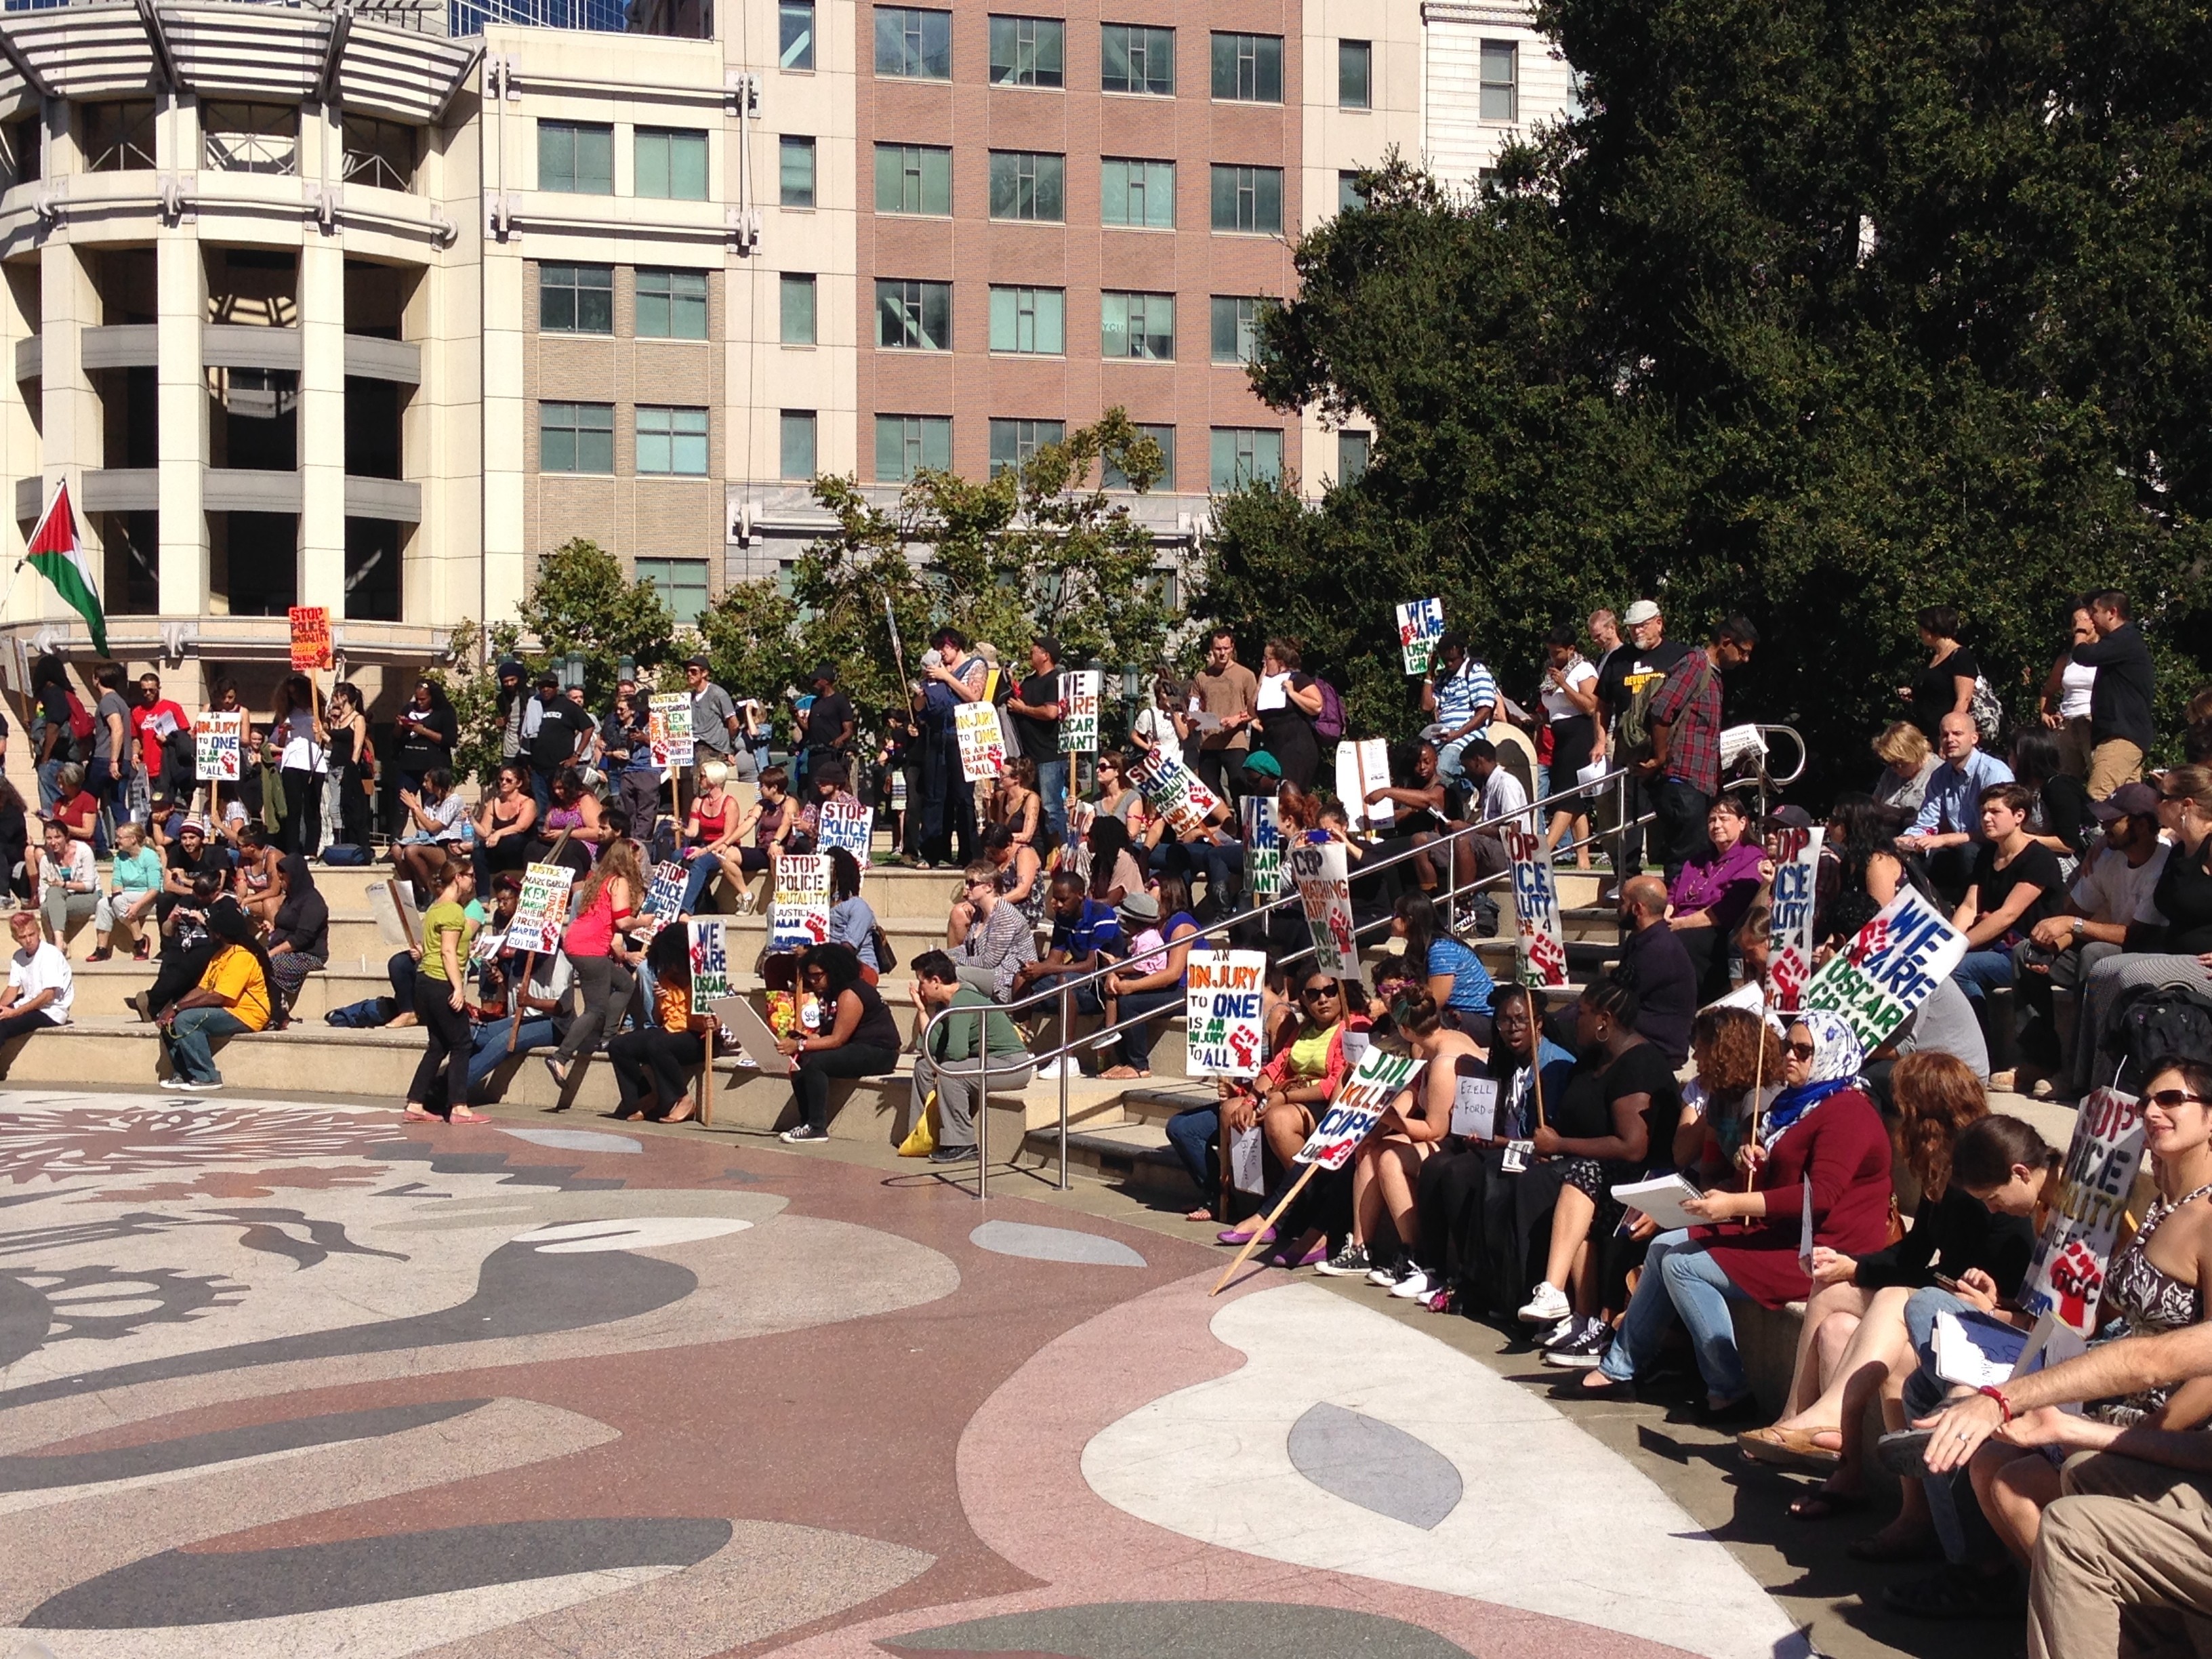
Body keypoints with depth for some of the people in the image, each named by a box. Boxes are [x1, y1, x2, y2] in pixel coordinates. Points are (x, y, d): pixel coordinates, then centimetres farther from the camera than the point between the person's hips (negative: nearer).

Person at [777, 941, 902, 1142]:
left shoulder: (849, 995, -17)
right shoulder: (832, 994, 14)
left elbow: (837, 1040, -22)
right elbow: (826, 1033, 10)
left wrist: (800, 1045, -25)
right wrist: (802, 1040, -9)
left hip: (878, 1052, -10)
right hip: (856, 1049, 10)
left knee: (814, 1062, -27)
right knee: (799, 1060, -3)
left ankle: (817, 1128, -21)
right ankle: (806, 1122, -5)